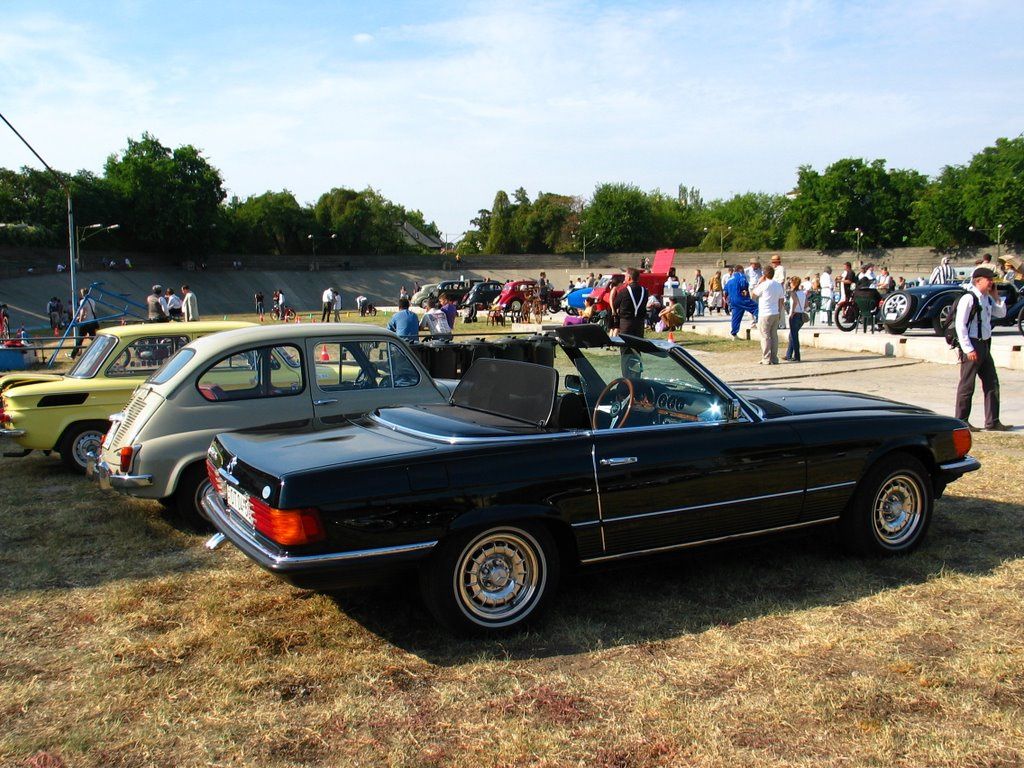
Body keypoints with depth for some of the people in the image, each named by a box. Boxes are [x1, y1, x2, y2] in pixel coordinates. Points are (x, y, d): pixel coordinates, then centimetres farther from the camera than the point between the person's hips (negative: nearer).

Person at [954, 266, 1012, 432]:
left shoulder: (988, 299, 11)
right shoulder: (968, 299, -14)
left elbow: (1002, 313, 22)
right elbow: (960, 325, -17)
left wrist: (996, 295, 9)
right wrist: (968, 349, -19)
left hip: (985, 345, 9)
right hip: (972, 345, -9)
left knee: (992, 382, 10)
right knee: (967, 385, -1)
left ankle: (992, 421, 17)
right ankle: (961, 422, 9)